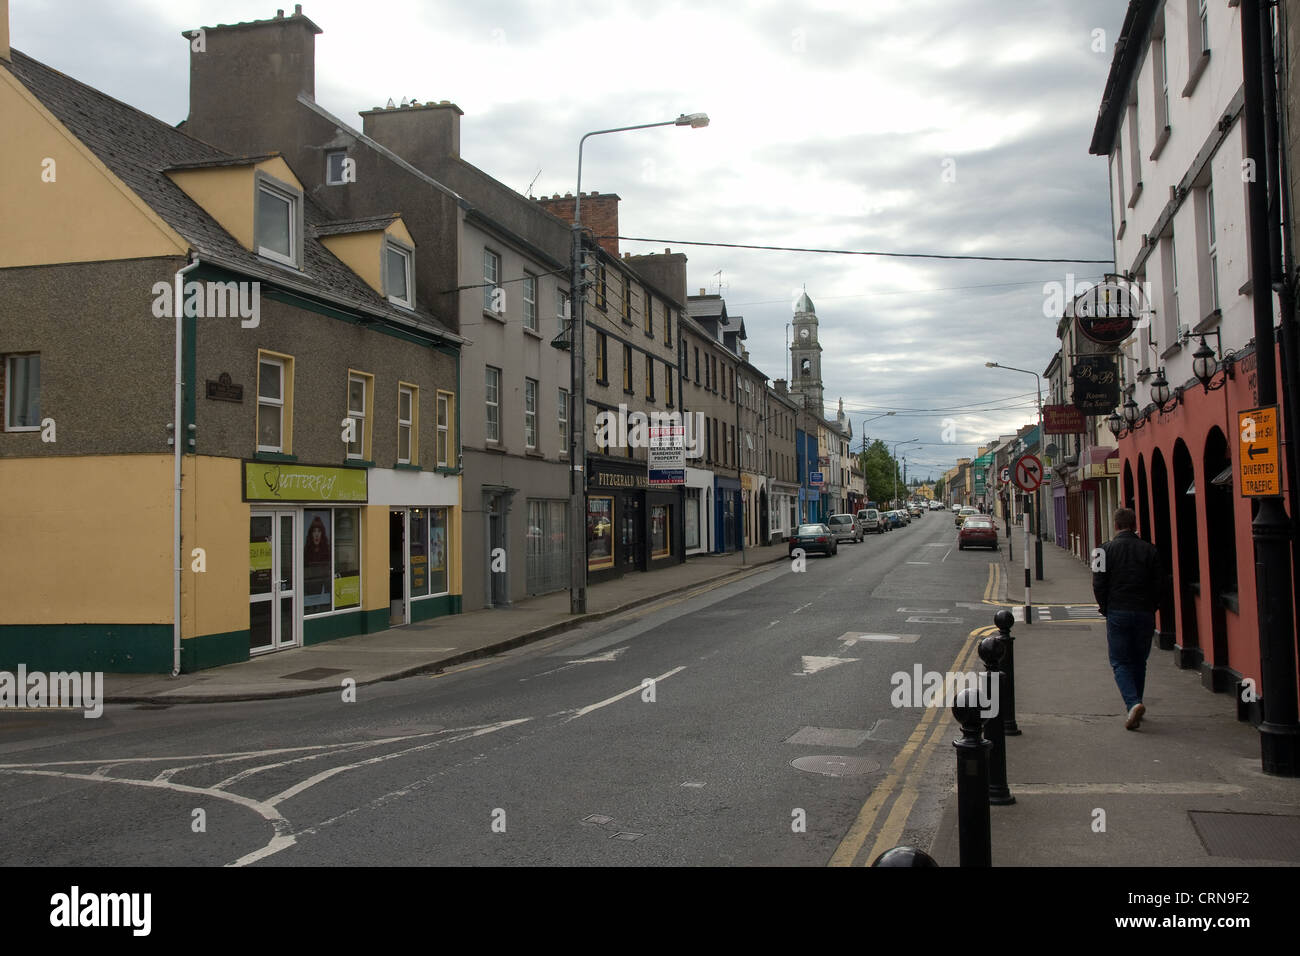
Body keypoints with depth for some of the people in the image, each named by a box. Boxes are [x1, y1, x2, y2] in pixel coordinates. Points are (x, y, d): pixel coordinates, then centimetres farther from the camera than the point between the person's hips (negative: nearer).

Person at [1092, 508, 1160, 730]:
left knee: (1120, 662, 2)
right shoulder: (1150, 550, 2)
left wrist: (1106, 608, 8)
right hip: (1145, 614, 2)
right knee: (1139, 662, 15)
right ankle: (1135, 704, 20)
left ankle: (1133, 703, -17)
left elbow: (1099, 584, -6)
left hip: (1117, 613, -2)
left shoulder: (1106, 550, -4)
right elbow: (1158, 585, 1)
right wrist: (1150, 608, 13)